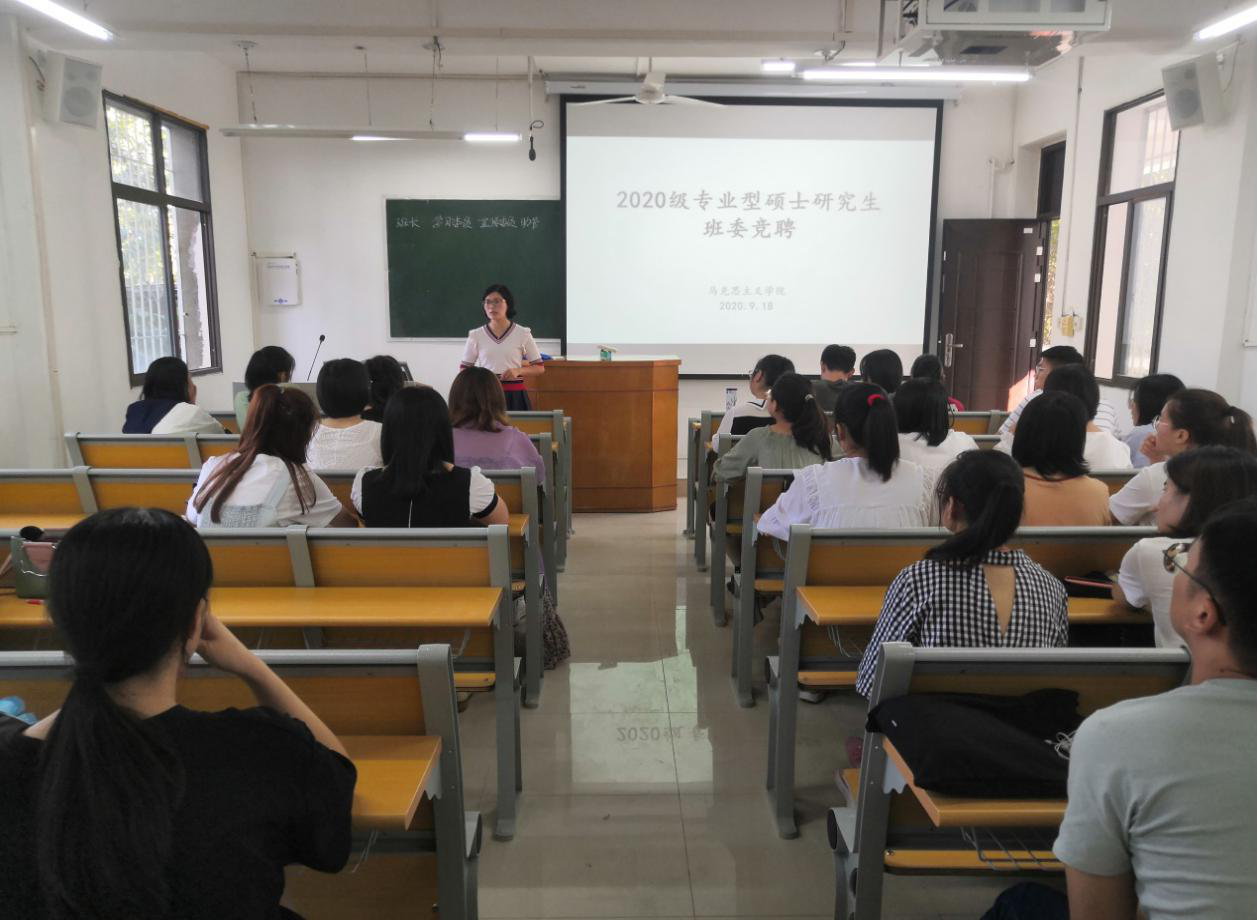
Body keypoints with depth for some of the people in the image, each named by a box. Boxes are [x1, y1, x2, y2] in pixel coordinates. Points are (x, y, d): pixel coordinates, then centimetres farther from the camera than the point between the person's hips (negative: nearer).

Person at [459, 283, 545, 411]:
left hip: (515, 395, -1)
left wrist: (518, 371, -12)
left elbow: (540, 368, 5)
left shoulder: (522, 333, 2)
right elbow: (465, 369, 12)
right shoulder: (476, 335, 5)